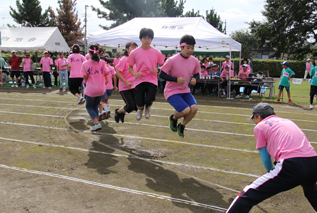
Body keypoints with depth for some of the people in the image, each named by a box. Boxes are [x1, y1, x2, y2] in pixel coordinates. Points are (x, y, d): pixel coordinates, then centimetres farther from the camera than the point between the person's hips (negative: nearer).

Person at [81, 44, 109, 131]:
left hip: (91, 90, -3)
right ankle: (96, 123, 19)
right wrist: (106, 80, 17)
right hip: (101, 89, 3)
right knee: (95, 106, 22)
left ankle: (96, 123, -9)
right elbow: (106, 73, -3)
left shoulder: (85, 64, -10)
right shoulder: (102, 62, -4)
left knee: (89, 107, 12)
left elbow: (85, 77, -8)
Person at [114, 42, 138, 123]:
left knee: (136, 106, -2)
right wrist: (126, 82, -19)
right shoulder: (124, 59, -10)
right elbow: (117, 72, -15)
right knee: (130, 106, -12)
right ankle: (118, 111, 19)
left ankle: (122, 112, 26)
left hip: (133, 86, 6)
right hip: (124, 87, -6)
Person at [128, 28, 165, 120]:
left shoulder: (157, 52, 1)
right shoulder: (134, 53, -1)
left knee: (148, 101, -20)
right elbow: (130, 67, 9)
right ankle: (140, 109, 36)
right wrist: (135, 74, -12)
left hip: (152, 81, 0)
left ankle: (148, 107, 21)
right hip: (139, 81, 0)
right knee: (140, 105, -6)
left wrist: (157, 70, -11)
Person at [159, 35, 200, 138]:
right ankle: (173, 118, 13)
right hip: (171, 92, -5)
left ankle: (182, 126, 9)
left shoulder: (195, 61, 0)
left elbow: (196, 74, 17)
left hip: (185, 91, 5)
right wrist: (176, 79, -23)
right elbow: (161, 74, -12)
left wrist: (193, 80, -7)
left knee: (194, 107, -19)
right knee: (186, 110, -24)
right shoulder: (172, 60, -16)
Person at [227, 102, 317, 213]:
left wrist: (272, 177, 26)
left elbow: (266, 159, 10)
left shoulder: (260, 126, 10)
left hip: (292, 166, -7)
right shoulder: (288, 121, 28)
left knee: (247, 196, -4)